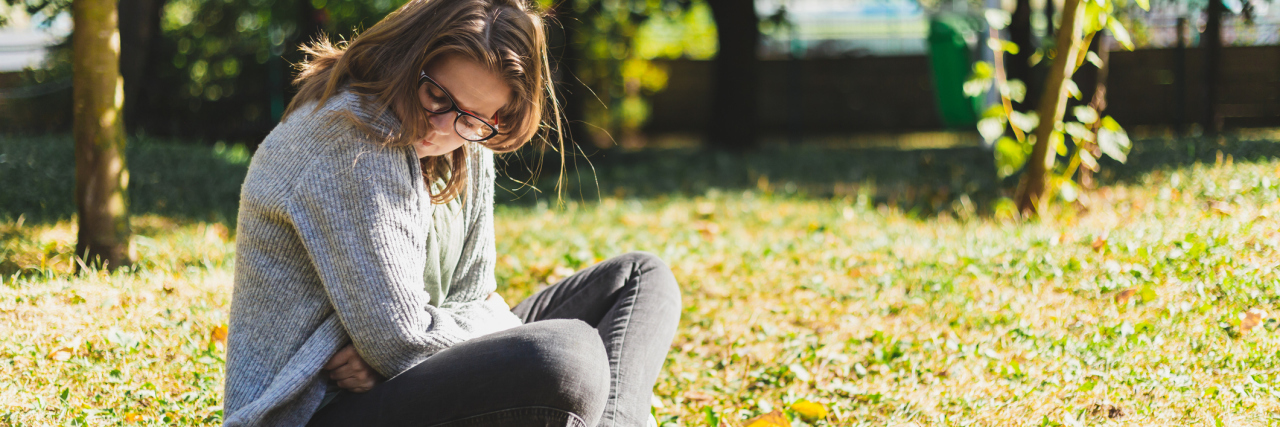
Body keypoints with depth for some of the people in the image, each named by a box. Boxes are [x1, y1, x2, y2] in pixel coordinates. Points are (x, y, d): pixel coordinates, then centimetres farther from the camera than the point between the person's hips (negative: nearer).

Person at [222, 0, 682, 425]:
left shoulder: (466, 147, 6)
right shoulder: (351, 132, -21)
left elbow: (473, 300, 7)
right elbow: (399, 341, -24)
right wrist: (506, 327, -7)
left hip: (392, 382, 10)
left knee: (642, 279, 8)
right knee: (566, 355, -36)